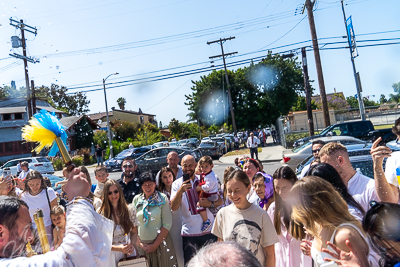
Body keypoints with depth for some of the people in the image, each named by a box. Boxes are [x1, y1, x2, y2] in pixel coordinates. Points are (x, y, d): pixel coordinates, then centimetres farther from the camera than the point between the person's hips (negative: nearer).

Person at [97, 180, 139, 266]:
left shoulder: (130, 209, -4)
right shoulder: (100, 213, -12)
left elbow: (134, 232, 4)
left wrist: (132, 245, -16)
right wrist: (118, 248, -22)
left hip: (129, 252, 2)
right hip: (111, 254, -2)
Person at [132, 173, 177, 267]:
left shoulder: (162, 198, -5)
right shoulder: (136, 200, 3)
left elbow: (167, 224, -9)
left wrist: (155, 244, -11)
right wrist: (139, 243, -3)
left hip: (160, 243, -2)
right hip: (142, 245, 2)